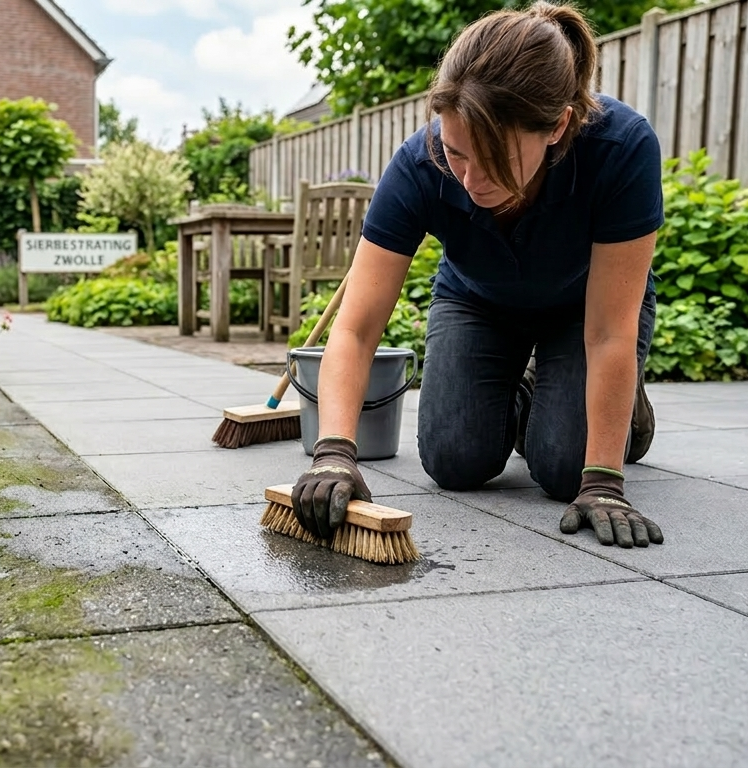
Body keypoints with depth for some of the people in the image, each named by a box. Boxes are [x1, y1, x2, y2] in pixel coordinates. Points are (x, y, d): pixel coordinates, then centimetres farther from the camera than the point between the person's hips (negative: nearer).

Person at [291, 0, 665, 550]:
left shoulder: (624, 148, -39)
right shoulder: (420, 166, -35)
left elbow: (610, 334, -34)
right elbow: (355, 329, -35)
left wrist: (603, 482, -34)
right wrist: (335, 452, -50)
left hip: (585, 304, -2)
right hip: (476, 303, 2)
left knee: (564, 469, -19)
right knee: (456, 462, -13)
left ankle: (624, 399, 15)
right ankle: (519, 398, 20)